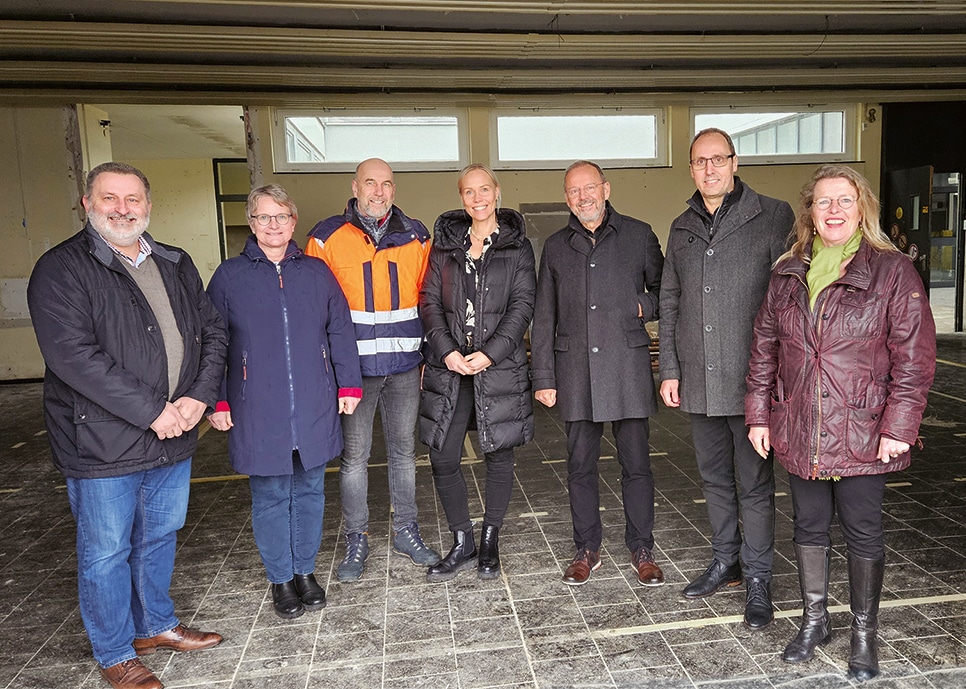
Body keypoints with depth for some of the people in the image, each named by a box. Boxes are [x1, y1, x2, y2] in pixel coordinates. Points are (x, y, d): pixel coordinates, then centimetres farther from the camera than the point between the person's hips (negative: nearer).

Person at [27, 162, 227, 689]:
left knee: (160, 537, 21)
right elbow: (73, 355, -21)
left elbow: (212, 333, 8)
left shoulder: (176, 266, 9)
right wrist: (152, 411, -22)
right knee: (107, 553, 10)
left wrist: (199, 397, -9)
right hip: (103, 444, -5)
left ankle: (156, 625, 42)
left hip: (174, 437, 6)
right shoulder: (61, 270, -10)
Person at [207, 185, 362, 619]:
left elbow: (340, 332, 8)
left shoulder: (316, 271, 6)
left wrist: (348, 385, 4)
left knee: (310, 490, 12)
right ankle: (281, 579, 24)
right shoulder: (229, 276, 1)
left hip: (314, 407, 2)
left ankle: (305, 570, 30)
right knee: (270, 496, 7)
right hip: (258, 412, -2)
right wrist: (216, 402, -2)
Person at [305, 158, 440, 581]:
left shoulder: (415, 237, 7)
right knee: (354, 455, 6)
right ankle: (356, 540, 23)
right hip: (353, 367, -2)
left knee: (404, 451, 13)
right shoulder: (328, 237, -1)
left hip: (405, 367, 2)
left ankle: (406, 531, 29)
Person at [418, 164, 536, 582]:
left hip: (499, 365, -2)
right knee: (443, 457, 1)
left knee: (498, 453, 7)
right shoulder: (444, 243, 10)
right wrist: (446, 350, -10)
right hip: (449, 364, 2)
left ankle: (490, 541, 25)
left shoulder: (517, 246, 4)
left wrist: (488, 354, -14)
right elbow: (429, 300, 4)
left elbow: (522, 305, -4)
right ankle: (462, 544, 19)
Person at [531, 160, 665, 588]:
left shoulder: (638, 235, 6)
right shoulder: (556, 247, 12)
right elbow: (544, 317, 11)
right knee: (580, 465, 8)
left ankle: (642, 550, 21)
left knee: (636, 463, 4)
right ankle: (587, 549, 24)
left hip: (628, 365, -2)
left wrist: (646, 307, -7)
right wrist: (543, 377, 6)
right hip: (575, 370, 2)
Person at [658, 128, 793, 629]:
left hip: (751, 380, -5)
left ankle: (757, 578, 19)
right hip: (698, 381, 5)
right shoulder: (682, 228, 11)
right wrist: (670, 370, 7)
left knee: (754, 483, 4)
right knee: (714, 477, 17)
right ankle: (725, 561, 33)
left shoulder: (773, 217, -3)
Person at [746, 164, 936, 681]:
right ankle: (814, 620, 34)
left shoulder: (893, 271, -6)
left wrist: (899, 426, -13)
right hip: (798, 433, 4)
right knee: (809, 526, 15)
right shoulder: (787, 275, 5)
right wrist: (759, 415, 5)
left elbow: (915, 356, -8)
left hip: (862, 434, -3)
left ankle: (864, 633, 30)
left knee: (863, 532, 10)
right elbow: (764, 348, 8)